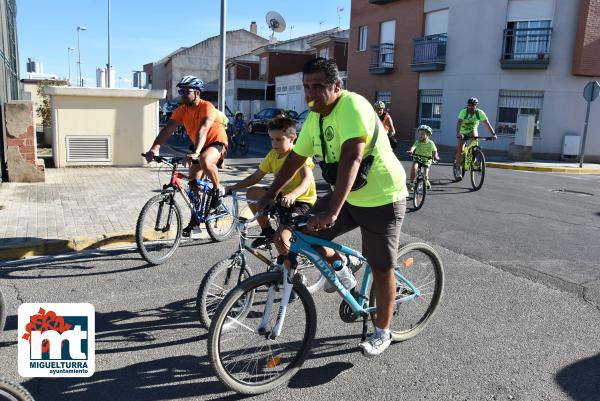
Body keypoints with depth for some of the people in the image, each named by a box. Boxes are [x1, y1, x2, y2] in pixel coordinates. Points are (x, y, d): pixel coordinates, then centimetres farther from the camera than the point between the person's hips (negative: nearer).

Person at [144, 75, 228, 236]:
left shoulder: (207, 107, -25)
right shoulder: (181, 110, -7)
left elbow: (202, 129, -40)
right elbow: (168, 129, -17)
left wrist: (195, 153, -55)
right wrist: (155, 147, -33)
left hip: (216, 143, -7)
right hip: (198, 146, 7)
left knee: (205, 160, -39)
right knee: (193, 184, 4)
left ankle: (218, 189, -13)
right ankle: (195, 219, 19)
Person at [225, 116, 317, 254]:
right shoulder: (273, 155, 2)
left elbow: (307, 178, -35)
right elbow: (256, 177, 5)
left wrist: (292, 195, -54)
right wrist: (233, 187, -7)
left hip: (301, 201, -7)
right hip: (282, 197, 7)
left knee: (280, 238, -26)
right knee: (252, 193, -13)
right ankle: (267, 232, 4)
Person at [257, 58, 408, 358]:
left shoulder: (352, 106, -26)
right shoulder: (314, 118, 0)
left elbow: (351, 159, -37)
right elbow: (296, 158, 9)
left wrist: (331, 212, -44)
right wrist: (270, 195, 9)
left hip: (382, 199, -7)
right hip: (349, 196, 7)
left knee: (381, 269, 4)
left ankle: (382, 333, 24)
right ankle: (342, 265, 24)